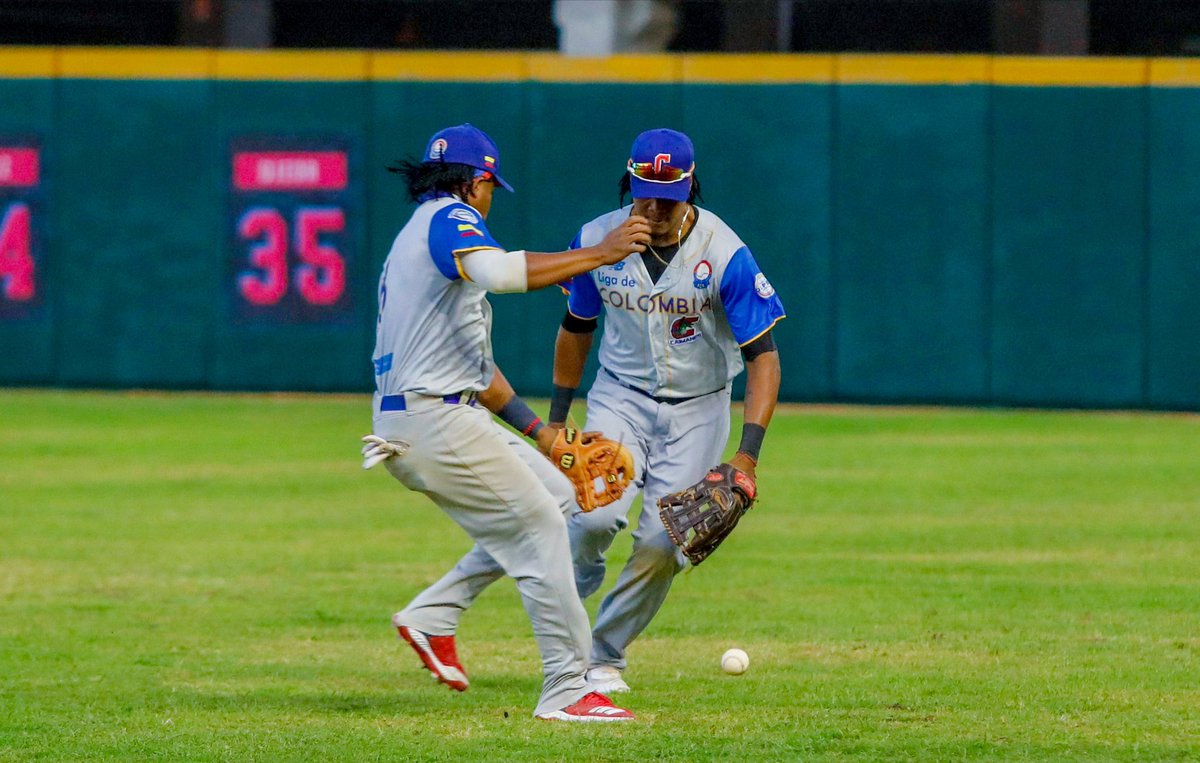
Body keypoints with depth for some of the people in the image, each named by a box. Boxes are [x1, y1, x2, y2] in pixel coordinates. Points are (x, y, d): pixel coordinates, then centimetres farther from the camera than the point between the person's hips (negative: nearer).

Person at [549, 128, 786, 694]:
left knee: (661, 544, -8)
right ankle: (577, 580, 13)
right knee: (596, 515, -22)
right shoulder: (597, 241, -10)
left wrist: (748, 451, -27)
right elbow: (576, 328, 8)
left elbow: (763, 356, -18)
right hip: (621, 397, 1)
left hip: (697, 410, -1)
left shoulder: (723, 254, -20)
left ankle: (604, 653, 14)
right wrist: (557, 418, 10)